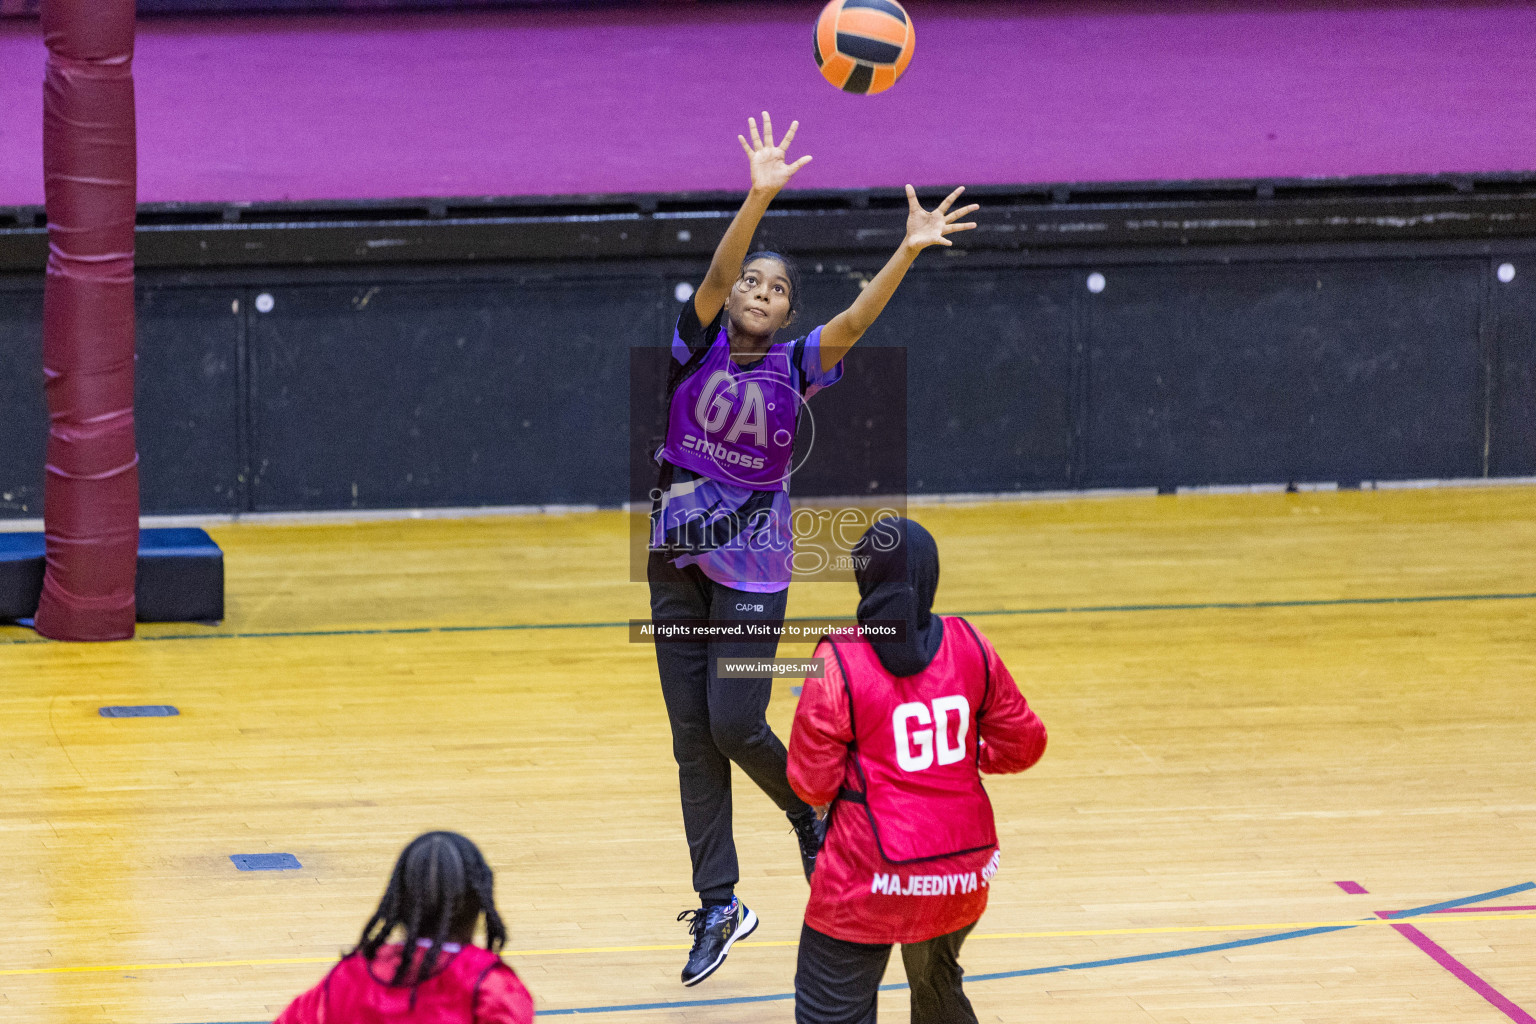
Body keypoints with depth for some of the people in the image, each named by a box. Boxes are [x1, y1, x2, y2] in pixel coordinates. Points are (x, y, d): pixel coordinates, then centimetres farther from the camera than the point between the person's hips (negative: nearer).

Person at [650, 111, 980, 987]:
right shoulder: (700, 345, -5)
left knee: (735, 724, -10)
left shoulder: (796, 365, -6)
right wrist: (760, 197, -39)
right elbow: (716, 271, -22)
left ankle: (812, 807, 22)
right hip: (680, 558, 2)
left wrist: (909, 251, -38)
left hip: (754, 566, -2)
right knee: (692, 734, 4)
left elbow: (855, 321, -22)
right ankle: (719, 906, 12)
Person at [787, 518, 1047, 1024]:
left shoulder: (839, 662, -13)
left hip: (874, 877, -5)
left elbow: (811, 783, -10)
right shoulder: (968, 646, -1)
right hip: (963, 871, 5)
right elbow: (1023, 743, 9)